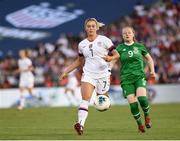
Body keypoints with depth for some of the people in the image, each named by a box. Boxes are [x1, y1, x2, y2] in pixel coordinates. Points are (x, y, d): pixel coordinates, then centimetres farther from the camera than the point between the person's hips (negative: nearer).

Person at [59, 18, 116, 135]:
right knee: (85, 98, -19)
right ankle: (81, 124, -31)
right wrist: (66, 71, 19)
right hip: (88, 74, 2)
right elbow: (79, 61, 24)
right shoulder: (82, 45, 11)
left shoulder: (104, 40, -2)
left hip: (103, 74, -2)